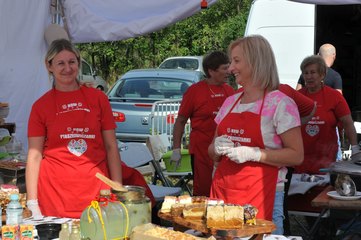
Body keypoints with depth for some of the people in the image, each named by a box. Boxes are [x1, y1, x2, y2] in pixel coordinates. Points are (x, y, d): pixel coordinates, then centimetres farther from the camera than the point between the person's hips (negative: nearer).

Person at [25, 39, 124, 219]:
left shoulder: (98, 98, 6)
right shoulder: (41, 105, 4)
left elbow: (111, 147, 6)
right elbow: (34, 155, 1)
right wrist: (32, 204, -6)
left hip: (96, 190, 1)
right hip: (55, 194, -1)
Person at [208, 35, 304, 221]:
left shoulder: (280, 103, -6)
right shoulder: (230, 102, 12)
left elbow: (296, 156, -11)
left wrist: (253, 154, -20)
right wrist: (217, 148, -3)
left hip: (256, 192, -5)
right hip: (221, 188, 5)